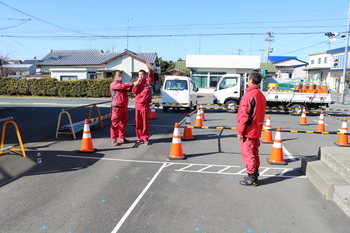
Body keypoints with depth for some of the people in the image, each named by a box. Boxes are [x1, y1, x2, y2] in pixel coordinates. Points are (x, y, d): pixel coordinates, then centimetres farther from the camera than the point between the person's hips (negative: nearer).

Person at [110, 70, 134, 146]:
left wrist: (134, 85, -5)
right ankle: (114, 139, -1)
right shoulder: (113, 84, -3)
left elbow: (129, 89, 13)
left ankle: (121, 138, 20)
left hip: (124, 107, 8)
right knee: (115, 123, -6)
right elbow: (123, 86, -19)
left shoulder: (121, 84, 24)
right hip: (117, 107, -8)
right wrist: (132, 83, -16)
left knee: (123, 123, 11)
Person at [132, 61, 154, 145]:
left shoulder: (148, 82, 5)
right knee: (138, 123, 5)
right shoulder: (137, 83, 12)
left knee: (145, 123, 0)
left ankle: (145, 138, 8)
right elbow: (134, 91, -3)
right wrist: (137, 83, -12)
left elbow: (151, 77, -15)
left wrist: (150, 69, -30)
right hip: (137, 105, 3)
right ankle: (139, 138, 15)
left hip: (145, 105, -2)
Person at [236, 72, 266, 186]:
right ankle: (254, 176, 22)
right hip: (256, 131, 9)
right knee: (254, 154, 15)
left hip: (248, 131, -9)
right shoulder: (261, 95, 12)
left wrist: (240, 131, -15)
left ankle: (251, 178, 6)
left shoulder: (249, 94, -17)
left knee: (248, 155, -1)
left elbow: (244, 115, -19)